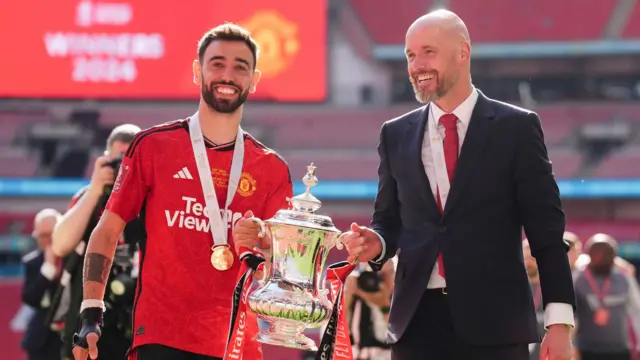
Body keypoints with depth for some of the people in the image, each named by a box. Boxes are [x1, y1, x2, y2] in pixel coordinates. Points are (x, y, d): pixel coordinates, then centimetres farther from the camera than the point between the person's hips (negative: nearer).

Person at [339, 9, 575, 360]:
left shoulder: (515, 127, 2)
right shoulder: (396, 135, 12)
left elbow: (546, 229, 0)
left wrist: (559, 320, -6)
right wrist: (377, 242, -7)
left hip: (493, 321, -3)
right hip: (417, 320, 3)